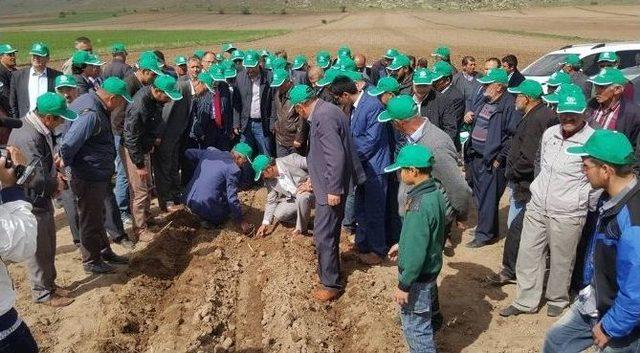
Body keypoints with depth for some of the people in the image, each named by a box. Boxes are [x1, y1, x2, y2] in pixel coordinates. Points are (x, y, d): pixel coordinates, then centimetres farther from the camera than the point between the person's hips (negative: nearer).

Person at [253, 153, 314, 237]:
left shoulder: (291, 160, -19)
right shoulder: (269, 180, -1)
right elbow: (271, 202, 6)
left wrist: (310, 183, -27)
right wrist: (265, 223, 2)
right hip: (293, 199, 5)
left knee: (302, 196, -37)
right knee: (278, 214, -19)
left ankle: (301, 229, -14)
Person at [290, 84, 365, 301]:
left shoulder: (323, 117, -23)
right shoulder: (325, 110, 9)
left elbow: (337, 155, -28)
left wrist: (334, 190, -24)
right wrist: (315, 178, 27)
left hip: (330, 187, -10)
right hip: (331, 183, 10)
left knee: (323, 235, -2)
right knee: (328, 231, 24)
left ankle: (331, 284, 8)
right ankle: (328, 266, 41)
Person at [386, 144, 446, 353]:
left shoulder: (419, 205, -29)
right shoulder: (435, 193, 0)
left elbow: (417, 252, -27)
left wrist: (404, 285, -20)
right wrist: (402, 245, 22)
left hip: (418, 276, -9)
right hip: (430, 267, 9)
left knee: (415, 326, 7)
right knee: (421, 321, 25)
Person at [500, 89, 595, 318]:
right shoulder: (549, 133, 3)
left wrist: (585, 206, -3)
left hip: (567, 214, -5)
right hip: (537, 207, 5)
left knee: (561, 260, 9)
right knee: (528, 254, 9)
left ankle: (557, 300, 33)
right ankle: (526, 301, 23)